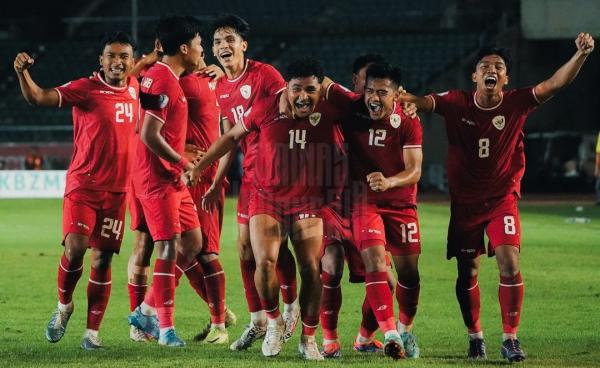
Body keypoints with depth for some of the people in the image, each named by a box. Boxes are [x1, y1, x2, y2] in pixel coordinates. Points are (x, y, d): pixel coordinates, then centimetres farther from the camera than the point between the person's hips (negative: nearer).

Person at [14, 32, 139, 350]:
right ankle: (64, 305, 9)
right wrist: (23, 73, -38)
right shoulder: (86, 89, -9)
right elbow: (38, 97, -20)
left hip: (117, 190, 4)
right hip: (83, 185, -4)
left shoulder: (135, 88, 7)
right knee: (75, 248, -18)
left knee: (102, 259, 3)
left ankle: (92, 331, 11)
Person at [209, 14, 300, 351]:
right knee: (245, 245, 5)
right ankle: (258, 321, 13)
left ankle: (292, 306, 14)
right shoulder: (221, 89, 10)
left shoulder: (264, 74, -12)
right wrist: (217, 183, 17)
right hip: (251, 172, 7)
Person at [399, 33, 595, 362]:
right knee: (467, 272, 8)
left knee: (509, 264, -14)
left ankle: (510, 338, -4)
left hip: (502, 199, -1)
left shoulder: (516, 103, -9)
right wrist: (395, 96, -42)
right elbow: (423, 101, -19)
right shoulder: (457, 103, -8)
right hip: (465, 201, 1)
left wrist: (581, 55, -33)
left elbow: (554, 84, -18)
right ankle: (475, 337, 25)